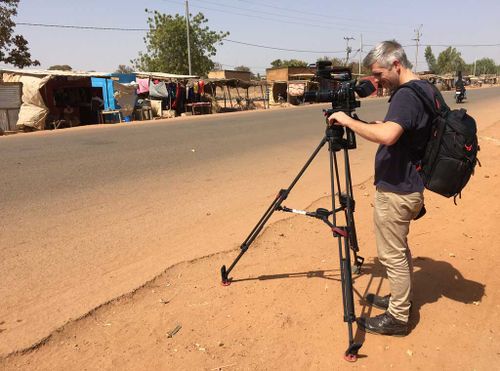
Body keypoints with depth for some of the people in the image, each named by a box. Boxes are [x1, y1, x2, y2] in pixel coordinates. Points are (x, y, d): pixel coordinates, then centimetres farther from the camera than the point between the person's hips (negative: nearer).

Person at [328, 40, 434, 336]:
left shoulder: (406, 95, -21)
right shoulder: (427, 89, 11)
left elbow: (387, 135, -37)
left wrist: (348, 121, -25)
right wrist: (382, 125, 11)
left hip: (395, 191, -10)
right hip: (411, 186, 10)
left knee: (393, 255, 2)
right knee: (400, 248, 22)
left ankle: (398, 318, 17)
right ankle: (400, 299, 38)